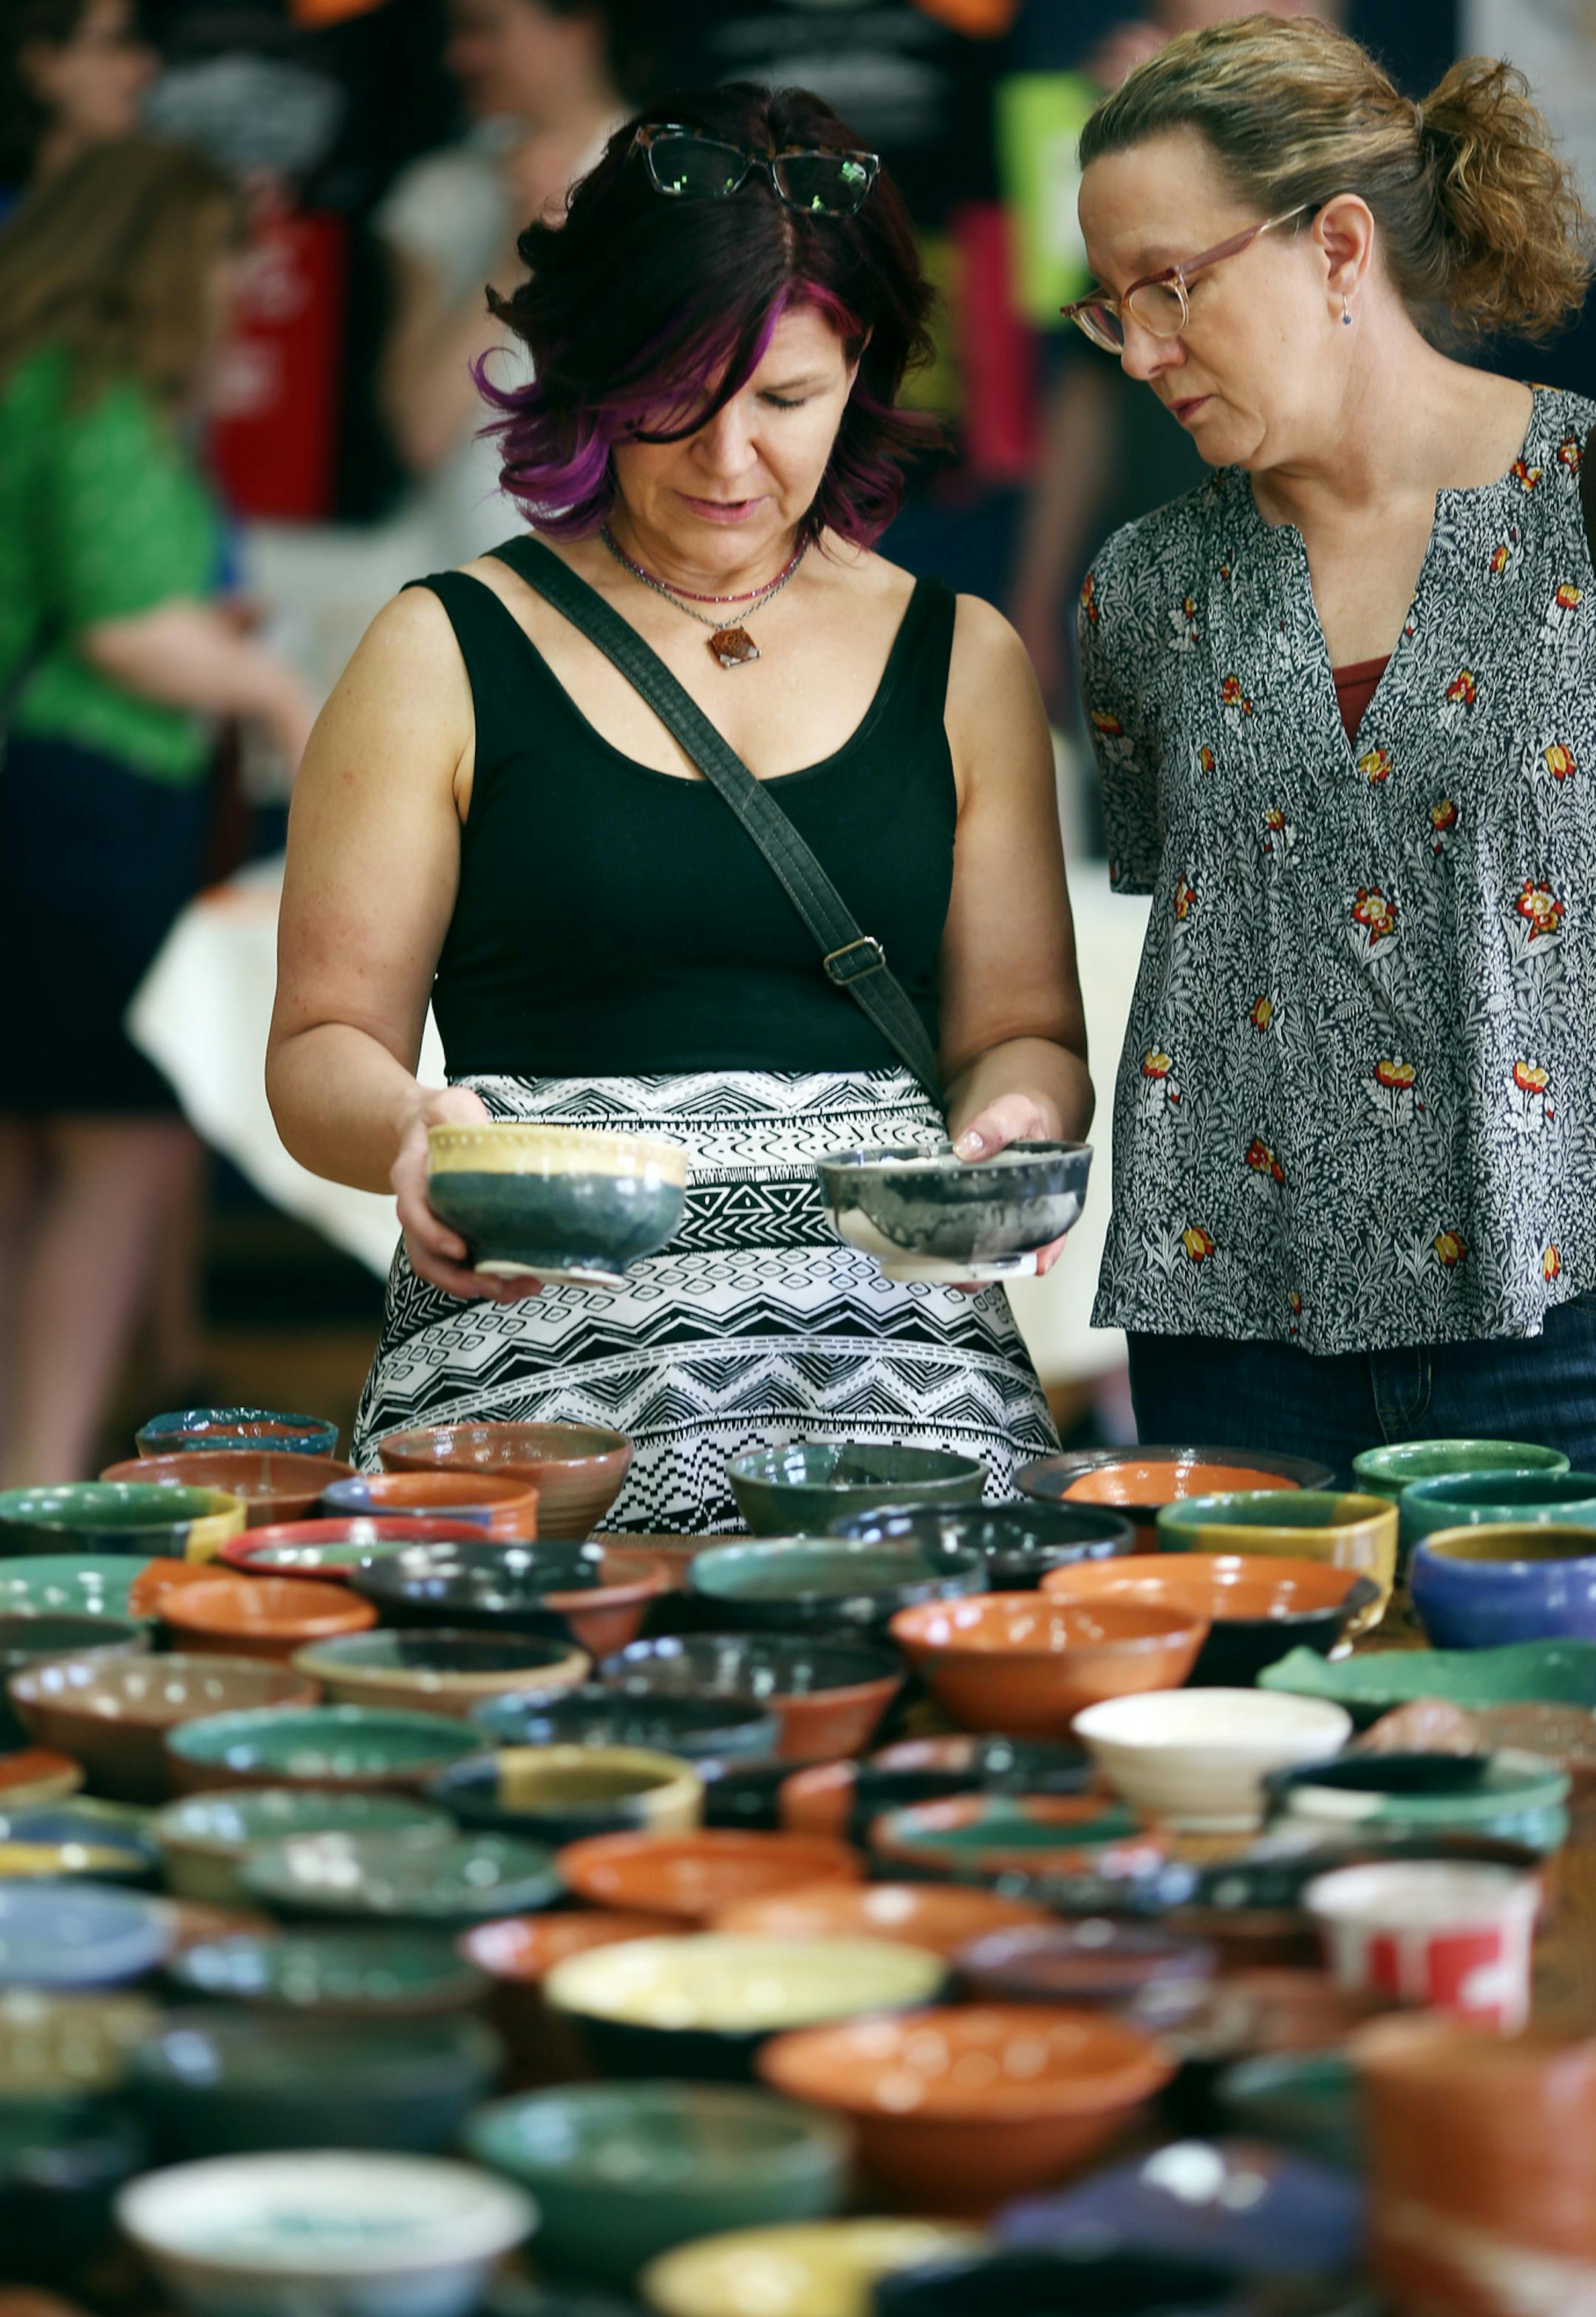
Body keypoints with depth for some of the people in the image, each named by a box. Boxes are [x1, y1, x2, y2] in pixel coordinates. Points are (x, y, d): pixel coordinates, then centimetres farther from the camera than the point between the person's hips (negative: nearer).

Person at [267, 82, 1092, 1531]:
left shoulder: (961, 663, 15)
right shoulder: (453, 656, 7)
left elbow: (1022, 1029, 16)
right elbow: (325, 1046, 7)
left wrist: (1010, 1123, -8)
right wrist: (408, 1134, -17)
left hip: (894, 1343, 2)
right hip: (539, 1355, -1)